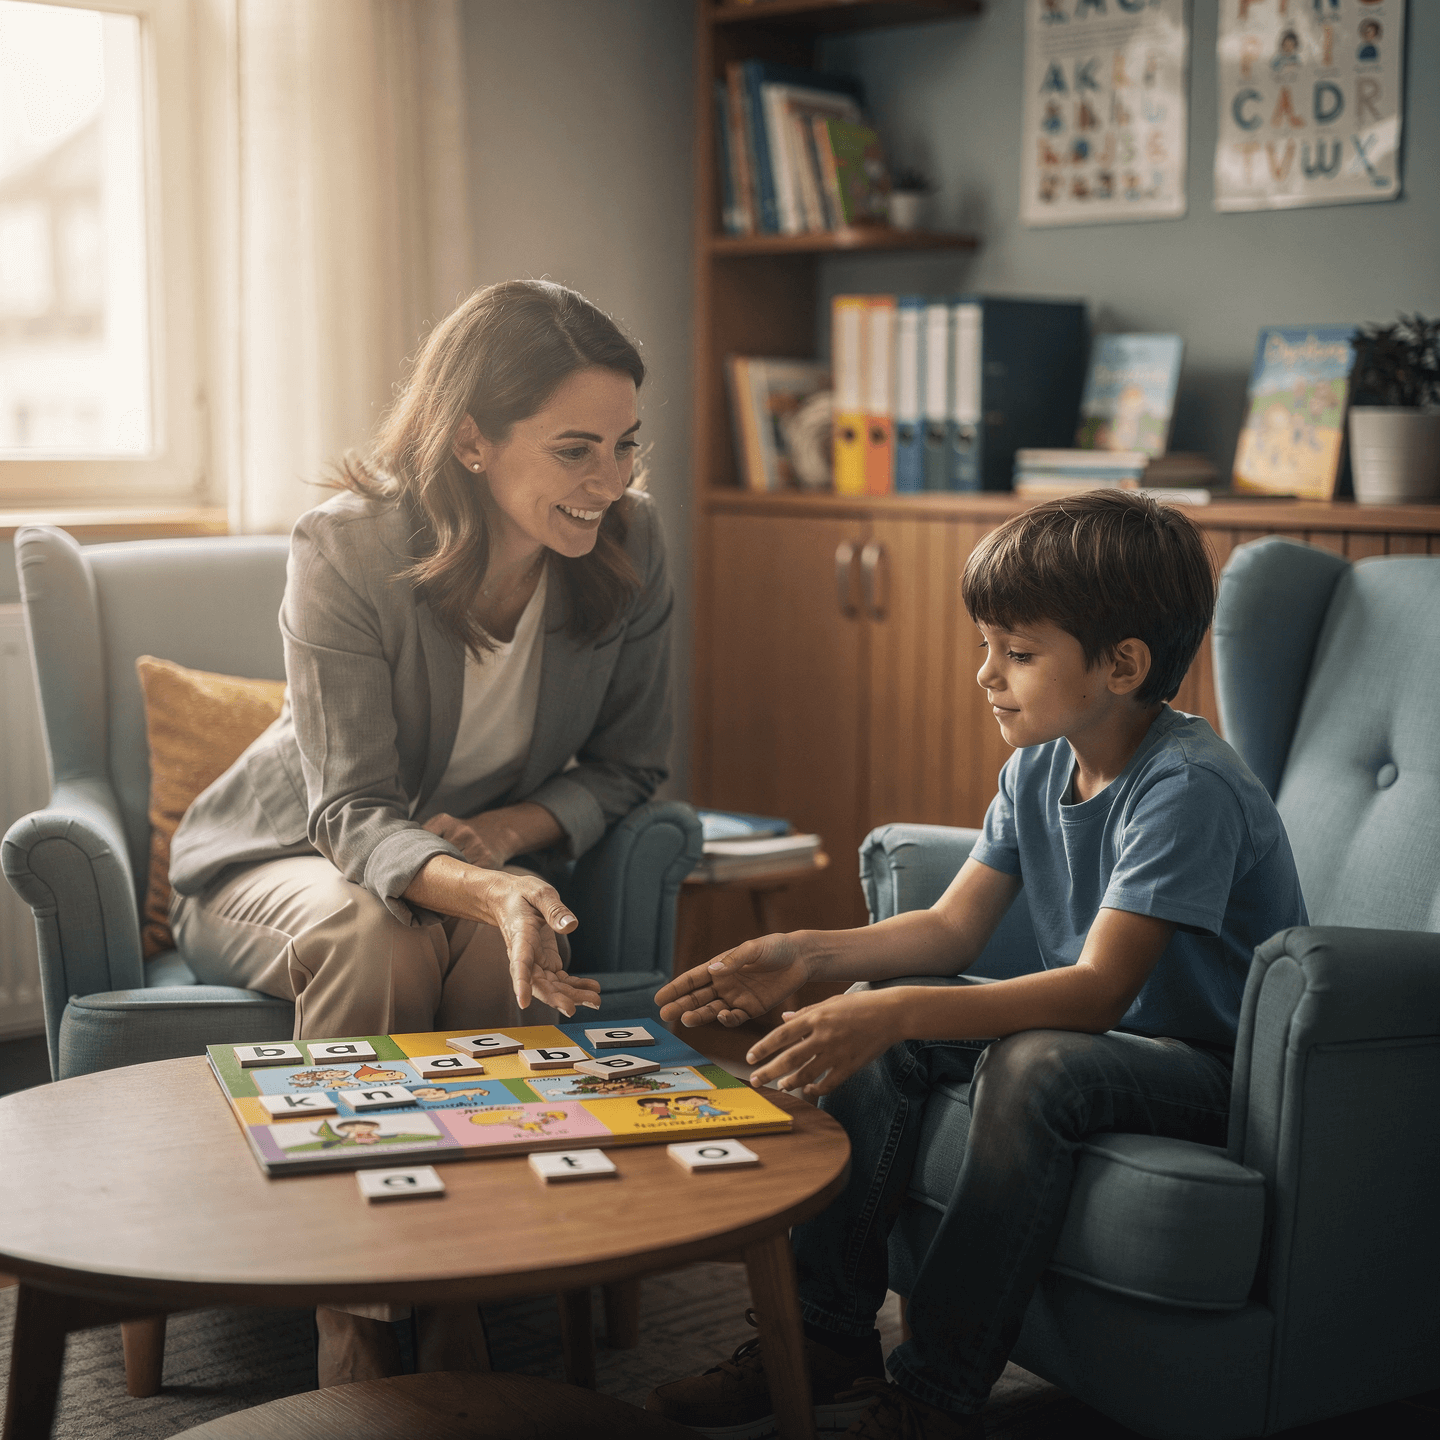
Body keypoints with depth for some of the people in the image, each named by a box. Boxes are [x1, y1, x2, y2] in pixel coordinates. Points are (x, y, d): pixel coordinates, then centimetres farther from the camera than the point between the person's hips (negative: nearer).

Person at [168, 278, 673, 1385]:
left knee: (501, 955, -33)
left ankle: (460, 1304, -21)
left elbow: (629, 762, -1)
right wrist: (489, 892, -50)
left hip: (485, 862, 2)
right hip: (284, 863, -2)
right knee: (376, 939, -36)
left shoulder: (629, 545, -14)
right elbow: (353, 815, -29)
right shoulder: (346, 549, -25)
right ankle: (353, 1321, -27)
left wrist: (507, 833, -21)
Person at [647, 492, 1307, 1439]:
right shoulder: (1040, 766, 2)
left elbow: (1098, 989, -34)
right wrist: (805, 955, -13)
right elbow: (953, 928, 3)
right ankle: (829, 1343, -4)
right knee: (877, 1023, -6)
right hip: (1095, 1031, 9)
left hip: (1222, 1072, -8)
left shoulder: (1190, 786, -24)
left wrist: (899, 1014, -43)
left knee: (1032, 1064, -35)